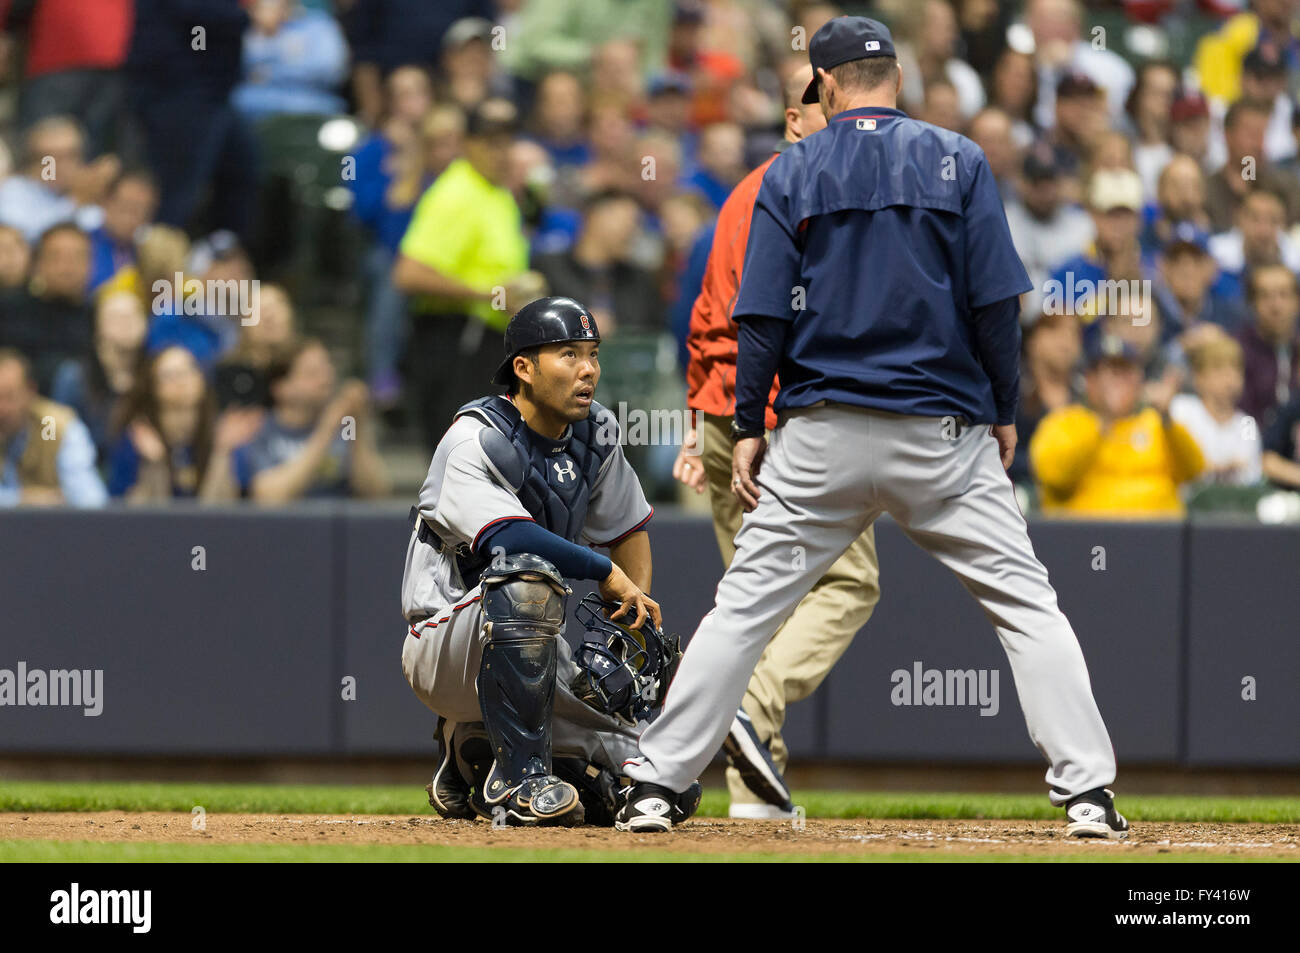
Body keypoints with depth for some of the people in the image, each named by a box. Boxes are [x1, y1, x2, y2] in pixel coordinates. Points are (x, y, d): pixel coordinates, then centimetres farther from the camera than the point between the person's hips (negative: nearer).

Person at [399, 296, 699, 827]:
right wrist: (607, 573, -27)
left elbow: (627, 529, 17)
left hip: (536, 654, 7)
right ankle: (518, 777, -31)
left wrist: (641, 616, 2)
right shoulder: (474, 442, -18)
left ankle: (478, 752, 17)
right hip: (444, 642, -7)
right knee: (527, 577, -41)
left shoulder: (595, 435, 4)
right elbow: (509, 540, -33)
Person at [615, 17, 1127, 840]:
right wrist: (1003, 413, 7)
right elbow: (996, 301, -2)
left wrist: (749, 427, 4)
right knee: (1026, 603, 3)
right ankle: (1087, 793, -7)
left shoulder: (792, 174, 4)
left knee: (745, 607, 8)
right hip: (944, 432, -1)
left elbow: (765, 315, -1)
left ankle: (656, 786, 4)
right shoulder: (958, 162, 2)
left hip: (821, 434, 1)